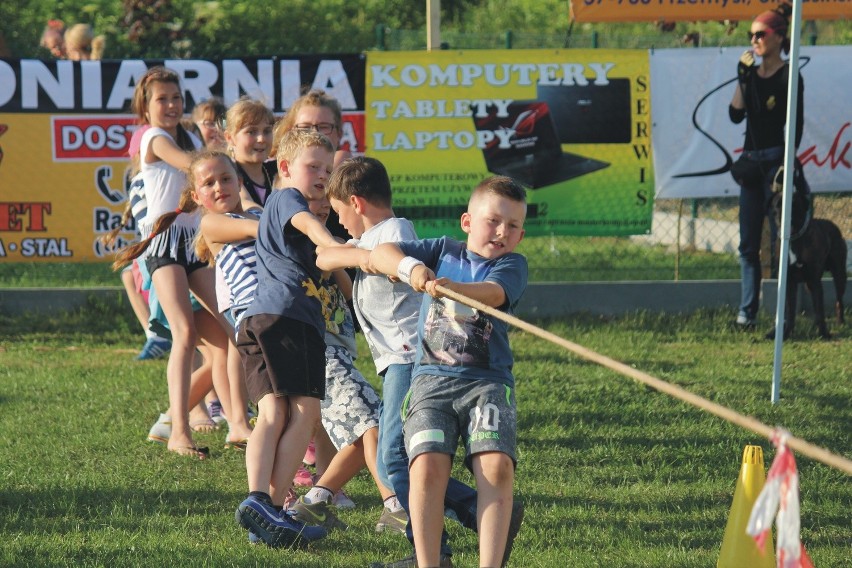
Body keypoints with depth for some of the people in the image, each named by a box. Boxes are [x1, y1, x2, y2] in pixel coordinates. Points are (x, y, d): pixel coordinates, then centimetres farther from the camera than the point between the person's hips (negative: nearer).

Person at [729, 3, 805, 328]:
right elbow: (736, 115, 6)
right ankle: (747, 312, 4)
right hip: (751, 162, 7)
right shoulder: (752, 74, 14)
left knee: (779, 238, -7)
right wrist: (742, 78, -2)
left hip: (776, 159, -7)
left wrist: (789, 159, -17)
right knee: (748, 244, 3)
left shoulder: (788, 76, -4)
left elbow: (796, 122, -8)